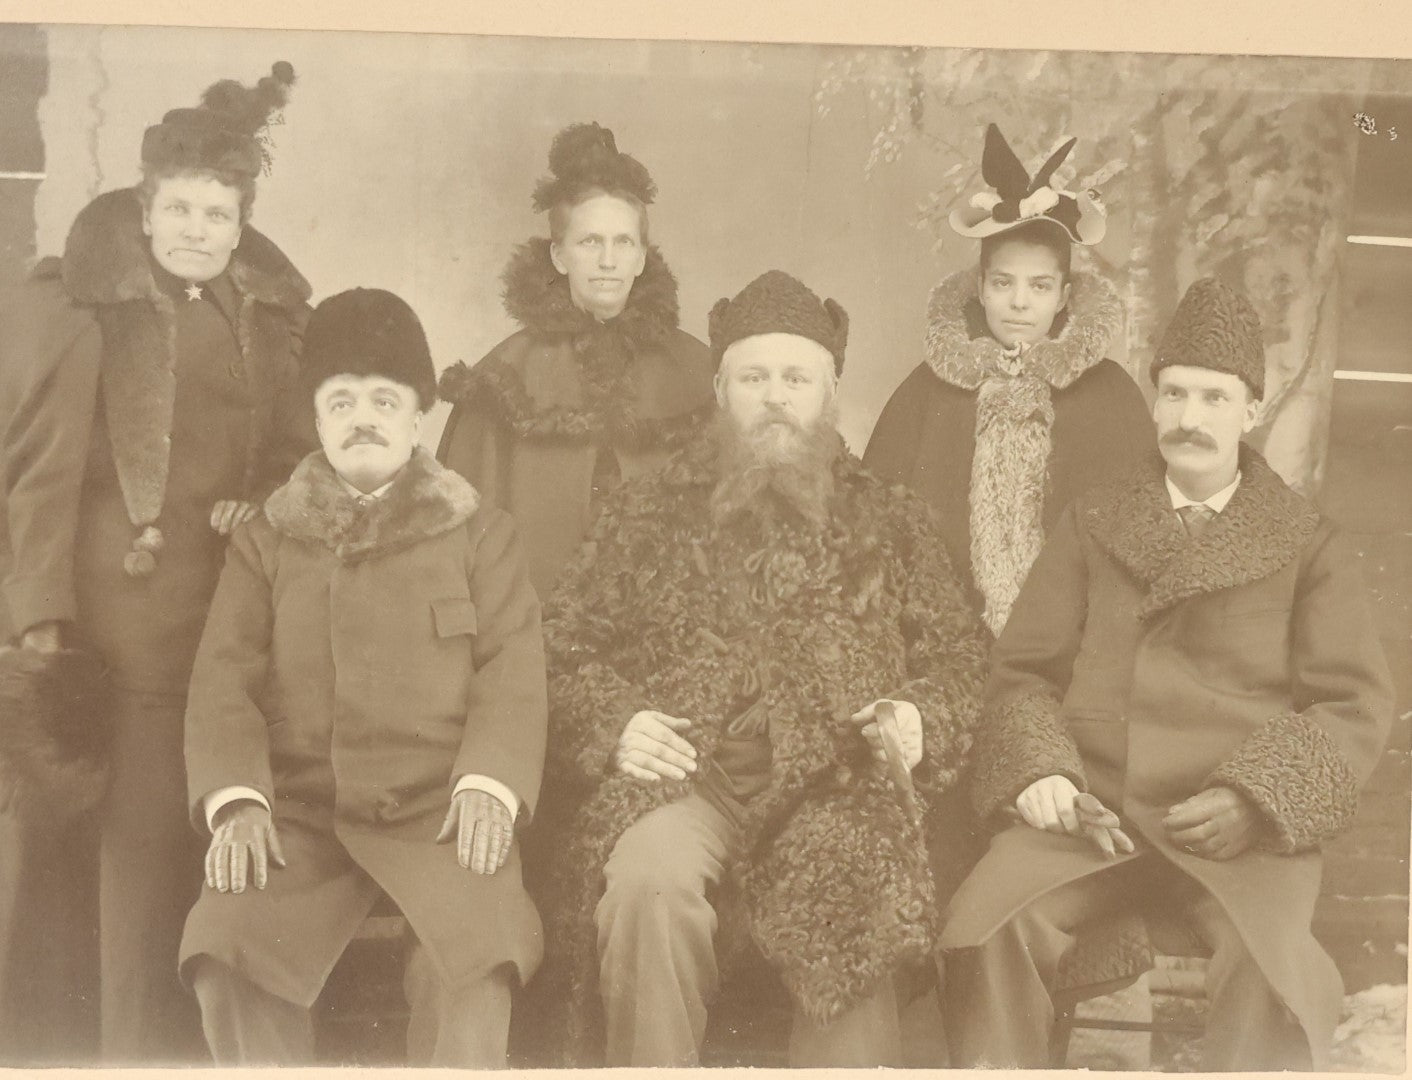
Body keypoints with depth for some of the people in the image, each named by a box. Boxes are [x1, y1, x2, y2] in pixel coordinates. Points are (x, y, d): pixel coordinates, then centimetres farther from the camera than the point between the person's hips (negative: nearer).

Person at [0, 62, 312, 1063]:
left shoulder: (274, 311, 11)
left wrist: (264, 503, 0)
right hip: (100, 609, -4)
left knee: (166, 840, 5)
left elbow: (298, 449, 20)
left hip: (211, 620, 4)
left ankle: (153, 1045, 17)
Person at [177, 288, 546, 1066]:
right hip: (302, 808, 2)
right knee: (225, 954, -26)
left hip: (439, 806, -1)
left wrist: (488, 783, -14)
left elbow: (514, 672, 4)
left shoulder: (480, 535, 13)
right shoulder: (265, 541, 16)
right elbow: (224, 679, 6)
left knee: (476, 956, -31)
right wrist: (237, 799, -11)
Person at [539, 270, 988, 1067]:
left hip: (838, 786, 0)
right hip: (686, 777, 0)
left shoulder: (893, 526, 21)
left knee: (862, 905, -32)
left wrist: (923, 721, -2)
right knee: (648, 883, -33)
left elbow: (959, 657, 19)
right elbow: (568, 645, 16)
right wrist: (615, 725, -3)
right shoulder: (650, 514, 19)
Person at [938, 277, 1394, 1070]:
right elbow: (1025, 668, 14)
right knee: (984, 926, -27)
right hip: (1093, 811, 2)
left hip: (1240, 829, -1)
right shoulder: (1094, 524, 16)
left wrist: (1254, 798, -11)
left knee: (1275, 972, -32)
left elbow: (1356, 705, 5)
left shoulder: (1310, 548, 11)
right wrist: (1037, 770, -6)